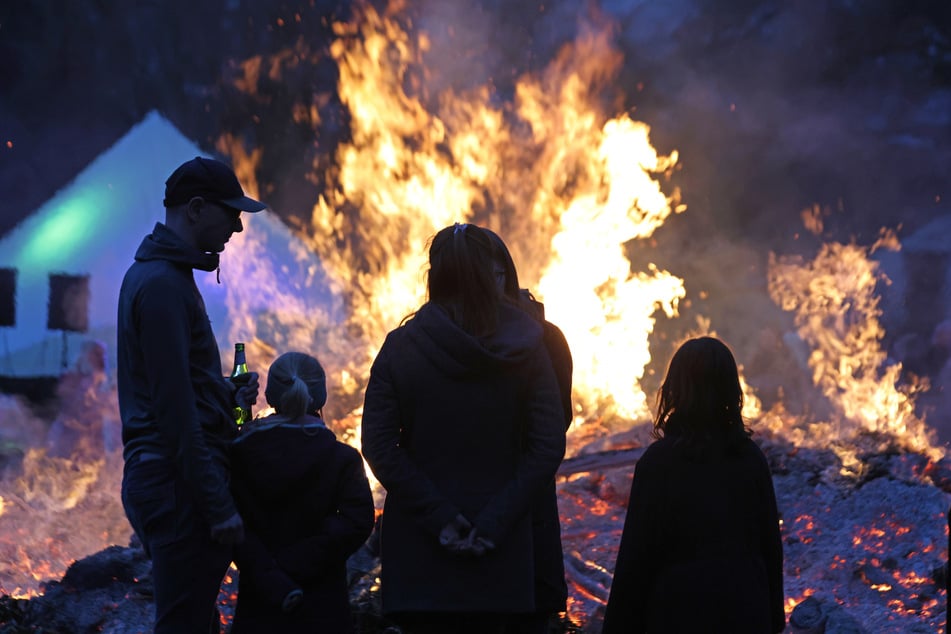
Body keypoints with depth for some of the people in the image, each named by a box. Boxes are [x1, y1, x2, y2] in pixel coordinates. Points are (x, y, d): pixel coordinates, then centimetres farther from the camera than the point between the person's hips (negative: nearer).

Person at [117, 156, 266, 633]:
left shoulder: (155, 275, 18)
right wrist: (217, 504, -21)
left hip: (156, 480, 10)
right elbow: (173, 407, -20)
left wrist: (227, 396, 10)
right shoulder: (163, 284, -14)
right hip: (178, 485, -10)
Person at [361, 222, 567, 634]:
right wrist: (494, 521, -8)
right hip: (498, 558, 1)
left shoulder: (401, 347, -4)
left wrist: (437, 517, -8)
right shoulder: (526, 352, -2)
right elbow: (548, 449, -7)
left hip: (418, 553, -1)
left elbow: (379, 448, -10)